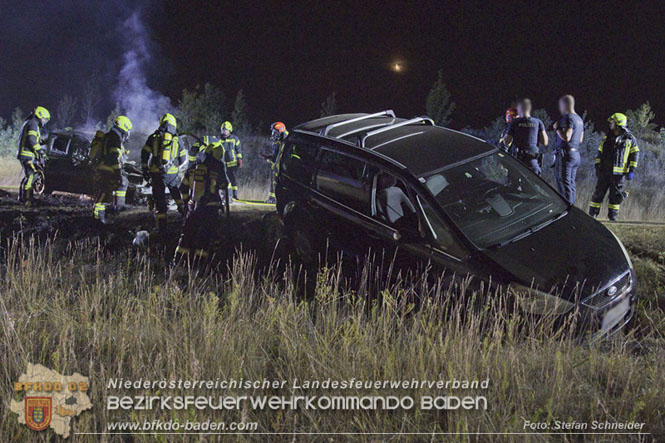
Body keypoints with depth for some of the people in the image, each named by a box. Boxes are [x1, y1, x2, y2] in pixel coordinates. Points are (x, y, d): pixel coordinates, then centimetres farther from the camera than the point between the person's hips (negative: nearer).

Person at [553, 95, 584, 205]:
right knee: (571, 185, 13)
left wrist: (557, 128, -9)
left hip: (565, 155, -10)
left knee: (564, 185, -9)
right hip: (576, 154, 10)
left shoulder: (568, 118, -13)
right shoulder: (579, 119, 18)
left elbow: (566, 137, -23)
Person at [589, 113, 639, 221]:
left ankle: (613, 216, 10)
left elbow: (635, 155, 2)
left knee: (616, 196, 1)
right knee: (599, 193, 0)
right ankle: (592, 215, 4)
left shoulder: (630, 139, 3)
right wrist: (597, 166, 6)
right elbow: (599, 153, 16)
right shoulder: (607, 138, 13)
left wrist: (632, 170, -6)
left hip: (619, 174, -2)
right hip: (604, 172, 3)